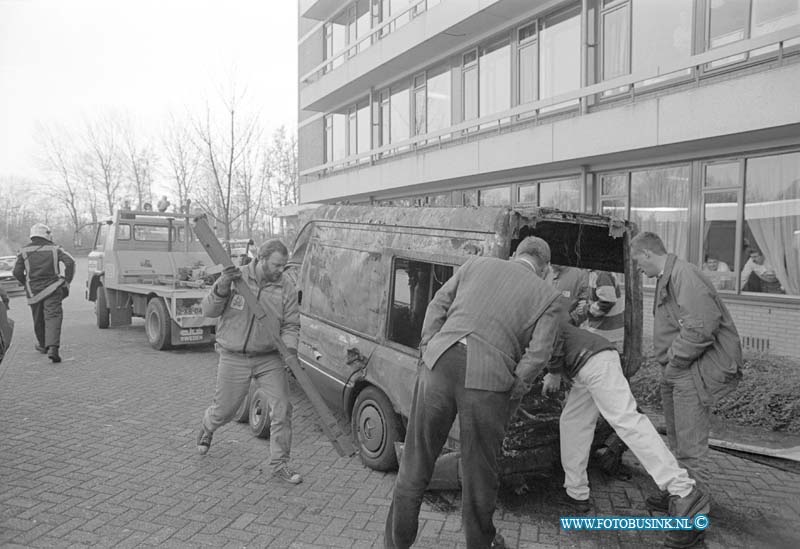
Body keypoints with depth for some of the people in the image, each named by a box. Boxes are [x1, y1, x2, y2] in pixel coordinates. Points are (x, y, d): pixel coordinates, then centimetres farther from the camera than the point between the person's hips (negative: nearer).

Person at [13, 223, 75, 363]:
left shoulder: (24, 251, 6)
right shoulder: (54, 248, 3)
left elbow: (17, 272, -1)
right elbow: (70, 262, -12)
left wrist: (26, 284, 16)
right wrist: (67, 282, -5)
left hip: (34, 292, 2)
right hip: (52, 289, -2)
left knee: (38, 320, 18)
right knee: (53, 317, -7)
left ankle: (43, 345, 35)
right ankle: (52, 348, -24)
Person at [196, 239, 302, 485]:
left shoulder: (286, 287, -4)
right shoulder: (236, 277, -7)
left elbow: (291, 325, -1)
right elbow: (209, 310, -7)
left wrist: (289, 349, -19)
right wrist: (222, 288, -24)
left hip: (269, 358, 1)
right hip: (234, 358, -1)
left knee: (282, 409, -5)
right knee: (224, 409, 14)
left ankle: (279, 464, 12)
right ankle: (207, 428, 52)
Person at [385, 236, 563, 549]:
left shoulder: (477, 264, 19)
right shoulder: (548, 297, 13)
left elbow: (438, 306, 13)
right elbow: (538, 353, 0)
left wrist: (427, 351, 12)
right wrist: (511, 394, 7)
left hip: (440, 364, 2)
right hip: (488, 381, -2)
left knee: (417, 461, 16)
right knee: (479, 470, 18)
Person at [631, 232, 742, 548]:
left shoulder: (684, 275, -18)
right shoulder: (667, 277, 15)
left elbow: (703, 325, -27)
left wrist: (675, 362, -17)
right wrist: (669, 364, 9)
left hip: (695, 371, -11)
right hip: (677, 371, 11)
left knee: (691, 448, -3)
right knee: (677, 441, 21)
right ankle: (677, 497, 37)